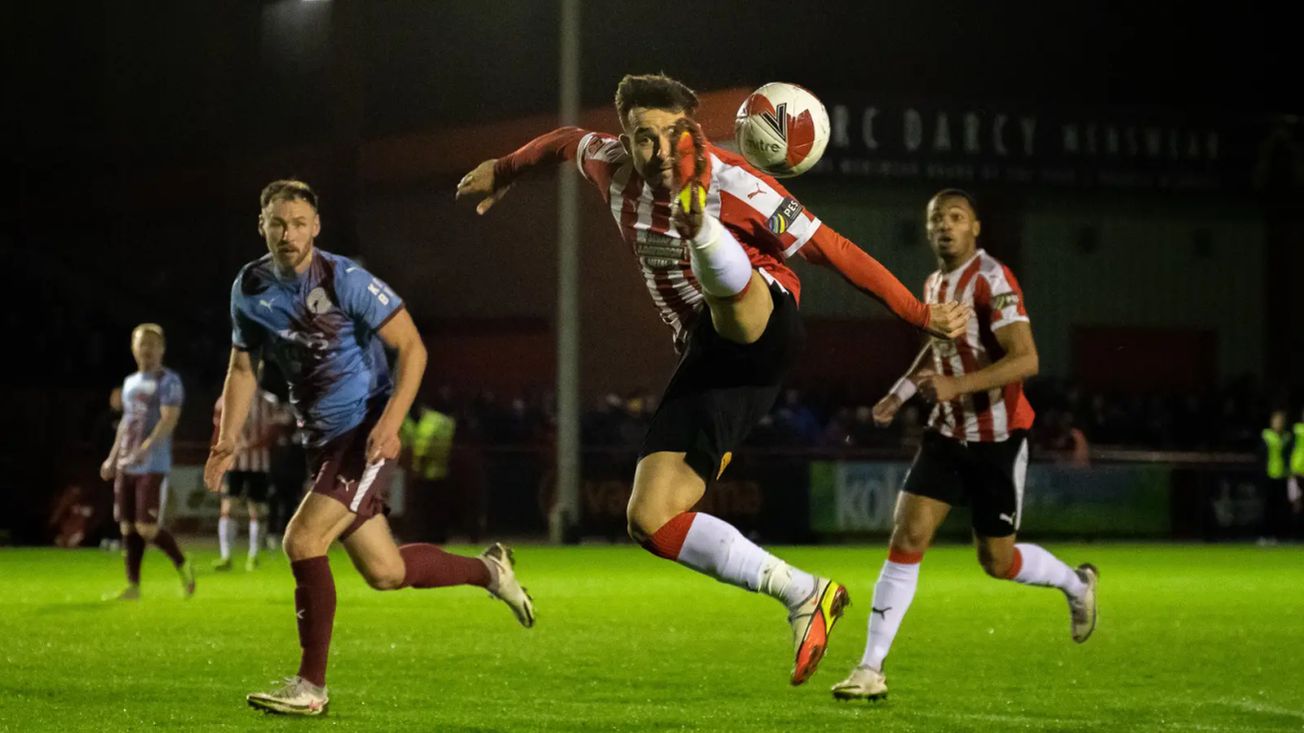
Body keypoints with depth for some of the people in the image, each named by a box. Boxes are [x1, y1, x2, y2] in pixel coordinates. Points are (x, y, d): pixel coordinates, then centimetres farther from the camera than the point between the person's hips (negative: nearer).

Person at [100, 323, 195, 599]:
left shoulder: (168, 381, -7)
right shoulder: (130, 382, 17)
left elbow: (169, 420, -18)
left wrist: (145, 448, -30)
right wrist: (112, 457, 23)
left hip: (154, 466, -7)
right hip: (127, 467, 7)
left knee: (148, 528, -11)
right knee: (128, 527, 5)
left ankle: (183, 566, 11)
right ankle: (133, 586, 11)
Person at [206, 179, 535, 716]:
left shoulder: (345, 280, -16)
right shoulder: (249, 287, 2)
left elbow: (412, 347, -13)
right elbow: (243, 368, 14)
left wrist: (390, 423, -25)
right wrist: (228, 440, 1)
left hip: (368, 429, -7)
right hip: (324, 439, 7)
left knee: (303, 539, -19)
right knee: (385, 573, 7)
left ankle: (311, 686, -9)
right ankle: (487, 570, 33)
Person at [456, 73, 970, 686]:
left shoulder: (730, 182, -12)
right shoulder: (612, 167, 5)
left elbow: (832, 250, -8)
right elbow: (567, 142, 30)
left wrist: (920, 315, -6)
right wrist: (504, 170, 48)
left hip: (758, 330, -6)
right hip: (708, 359, 6)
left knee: (725, 285, -41)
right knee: (649, 519, -5)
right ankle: (803, 596, -2)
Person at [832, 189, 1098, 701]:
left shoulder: (992, 281, -17)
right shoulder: (934, 285, 8)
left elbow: (1026, 359, -27)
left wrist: (958, 384, -35)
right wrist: (901, 392, 21)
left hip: (998, 437, -6)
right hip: (948, 433, 6)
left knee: (998, 560, 4)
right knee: (907, 536, -8)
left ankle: (1076, 585, 37)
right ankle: (871, 669, -8)